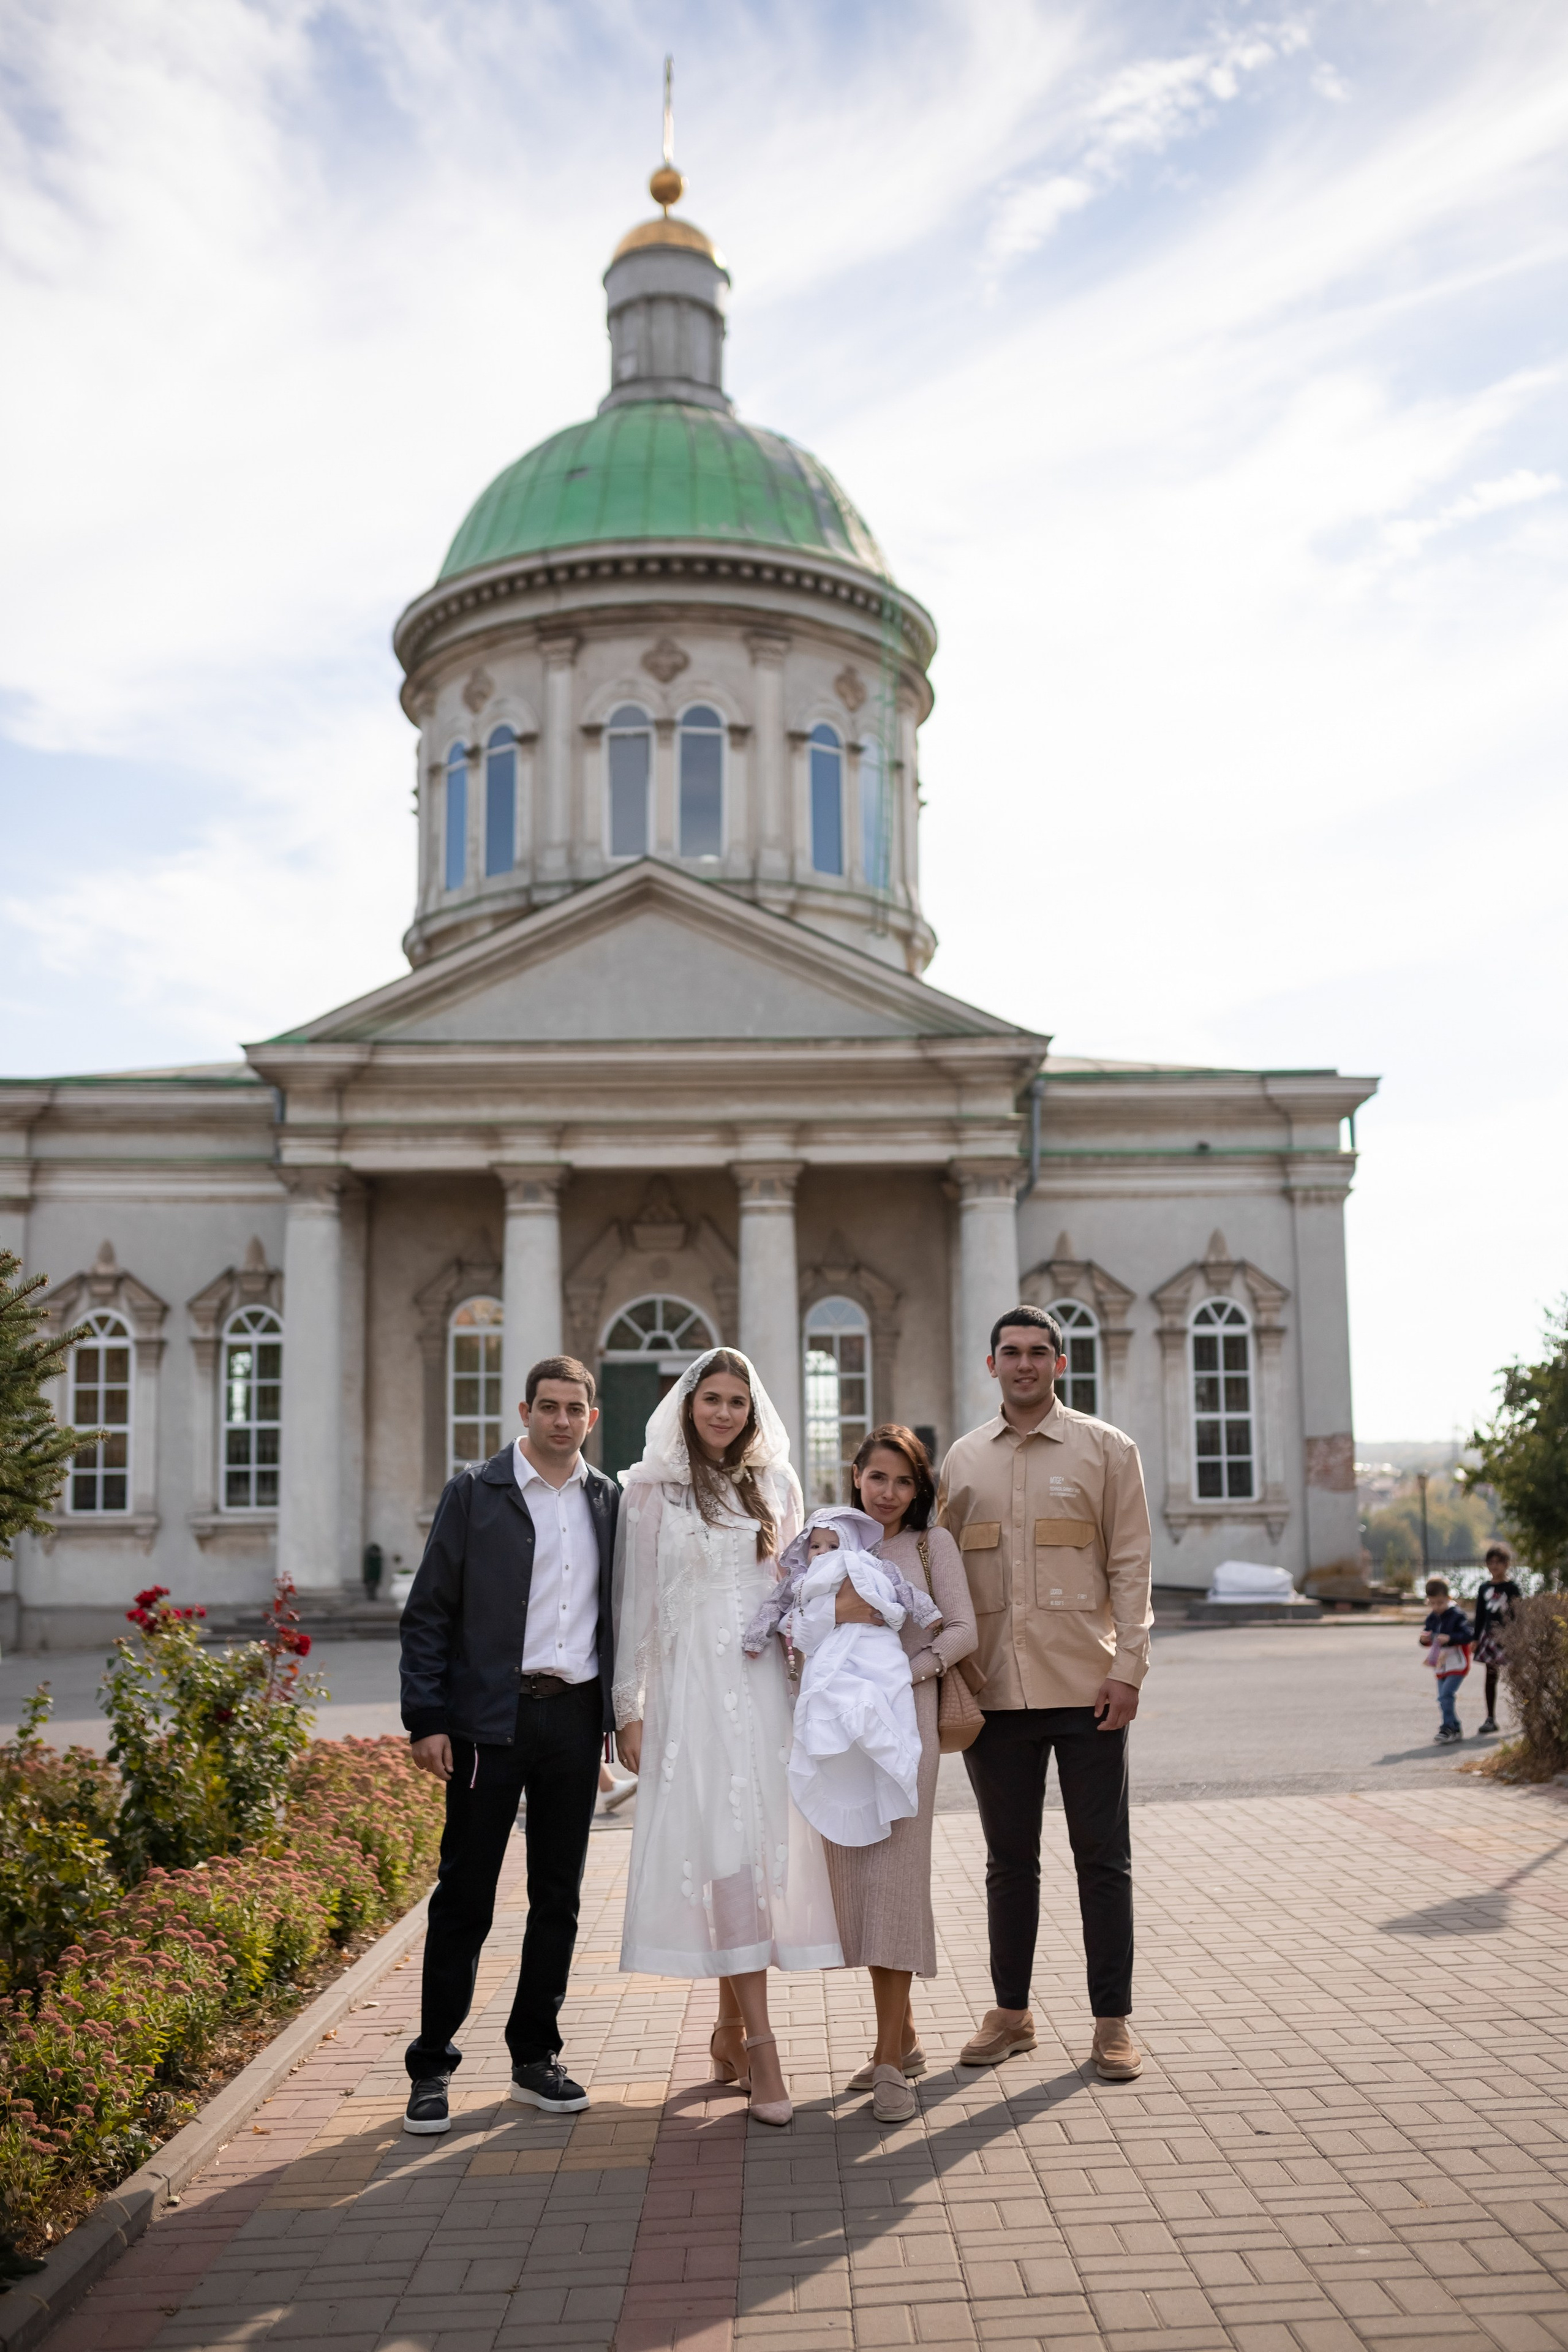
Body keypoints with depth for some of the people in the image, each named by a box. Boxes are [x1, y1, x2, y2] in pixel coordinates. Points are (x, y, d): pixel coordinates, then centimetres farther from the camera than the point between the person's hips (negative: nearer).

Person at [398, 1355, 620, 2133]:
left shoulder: (610, 1501, 9)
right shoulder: (475, 1491, -1)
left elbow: (623, 1612, 13)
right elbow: (429, 1613, -3)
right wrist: (426, 1720, -9)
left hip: (576, 1716, 4)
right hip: (492, 1718, -4)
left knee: (558, 1895, 11)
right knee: (464, 1896, 1)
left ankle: (535, 2057, 23)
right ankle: (431, 2067, 13)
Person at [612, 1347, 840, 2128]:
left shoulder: (776, 1485, 12)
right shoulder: (652, 1488, 2)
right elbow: (636, 1601, 1)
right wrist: (629, 1706, -2)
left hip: (766, 1684, 4)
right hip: (693, 1684, -4)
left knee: (762, 1846, 3)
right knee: (723, 1848, -9)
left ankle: (730, 2030, 17)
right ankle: (758, 2045, -8)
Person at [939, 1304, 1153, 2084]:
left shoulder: (1106, 1448, 2)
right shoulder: (962, 1459, 10)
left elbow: (1130, 1564, -1)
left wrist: (1127, 1667, -9)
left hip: (1085, 1687, -3)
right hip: (994, 1690, 3)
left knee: (1102, 1857, 3)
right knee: (1009, 1859, 12)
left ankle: (1113, 2021, 13)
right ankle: (1010, 2012, 24)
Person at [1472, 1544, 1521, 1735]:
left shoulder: (1512, 1588, -4)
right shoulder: (1485, 1588, 9)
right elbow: (1480, 1614, 13)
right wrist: (1476, 1638, 11)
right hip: (1490, 1636, 4)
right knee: (1491, 1677, 5)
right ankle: (1491, 1719, 10)